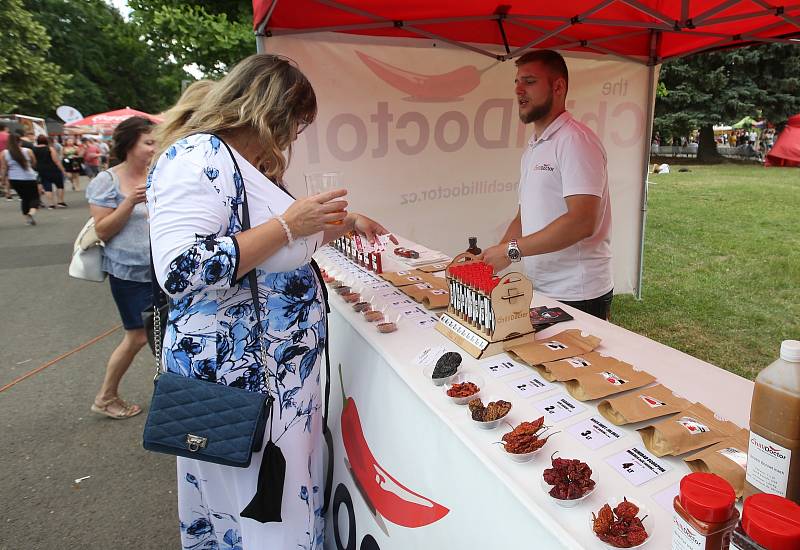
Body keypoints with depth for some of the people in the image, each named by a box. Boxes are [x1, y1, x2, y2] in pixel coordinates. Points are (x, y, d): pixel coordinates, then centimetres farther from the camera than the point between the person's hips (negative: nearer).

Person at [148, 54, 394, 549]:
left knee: (287, 494, 19)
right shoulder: (198, 156, -16)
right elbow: (180, 272, -27)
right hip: (236, 372, -9)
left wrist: (344, 222, 19)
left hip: (280, 367, 9)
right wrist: (288, 223, -23)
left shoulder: (250, 165, 13)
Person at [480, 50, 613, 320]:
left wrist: (512, 250, -20)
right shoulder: (532, 149, 13)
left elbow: (581, 222, -24)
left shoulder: (575, 140, -14)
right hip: (539, 290, 8)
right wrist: (495, 256, -1)